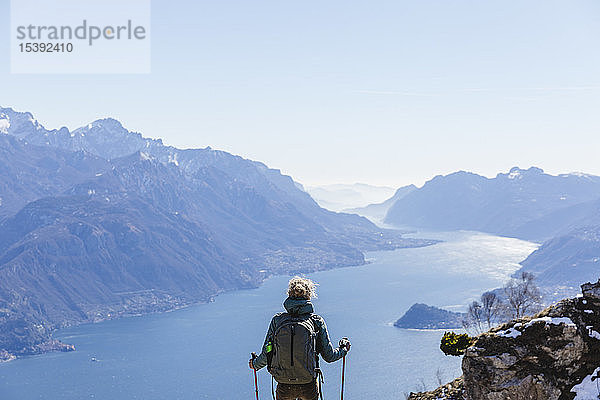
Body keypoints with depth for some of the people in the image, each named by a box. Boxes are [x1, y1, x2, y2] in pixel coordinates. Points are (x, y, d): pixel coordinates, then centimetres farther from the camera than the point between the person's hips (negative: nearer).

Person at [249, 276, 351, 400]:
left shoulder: (277, 320, -3)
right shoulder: (317, 321, -5)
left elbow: (266, 355, 0)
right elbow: (329, 356, 0)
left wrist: (254, 364, 21)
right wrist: (344, 348, 20)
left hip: (284, 388, 1)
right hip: (309, 388, -1)